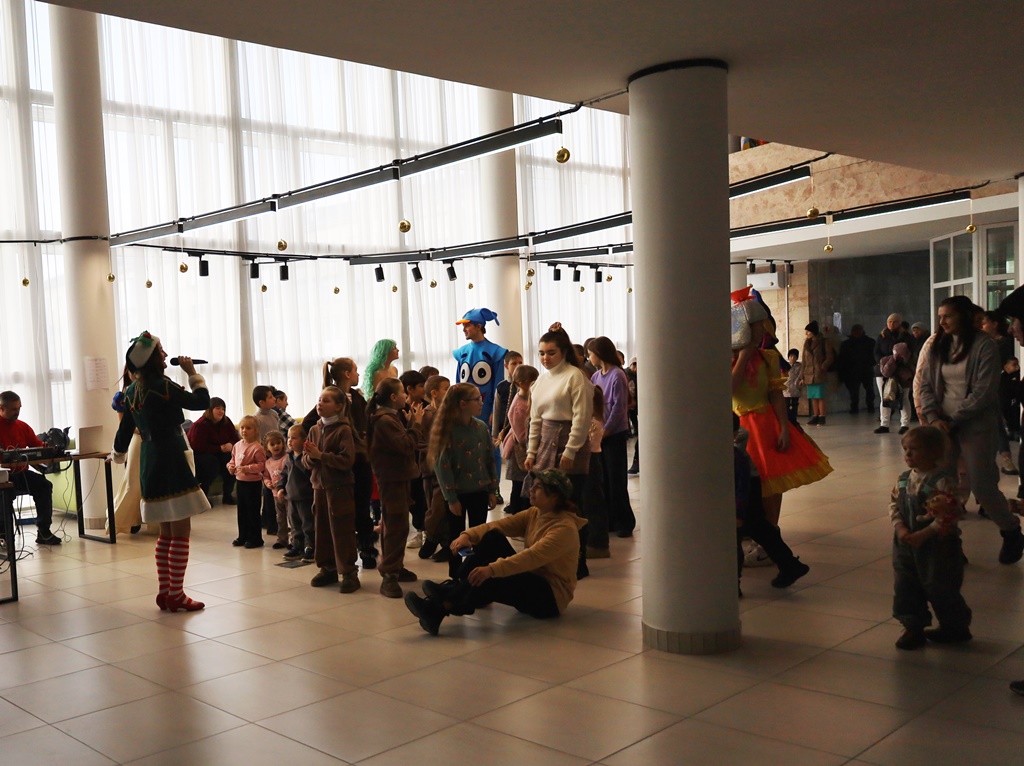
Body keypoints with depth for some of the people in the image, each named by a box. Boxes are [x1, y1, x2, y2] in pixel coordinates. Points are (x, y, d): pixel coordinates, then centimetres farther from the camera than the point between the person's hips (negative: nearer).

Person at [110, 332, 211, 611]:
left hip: (150, 463, 8)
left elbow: (125, 429, 19)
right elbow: (202, 402, -12)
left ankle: (165, 591, 18)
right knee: (181, 532, -3)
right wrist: (192, 373, 1)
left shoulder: (133, 391, 9)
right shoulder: (162, 387, -15)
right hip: (171, 462, -8)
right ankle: (176, 595, -1)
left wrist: (118, 454, 37)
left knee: (167, 533, 15)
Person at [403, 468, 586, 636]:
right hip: (529, 580, 8)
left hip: (550, 596, -8)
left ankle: (439, 609, -28)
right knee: (492, 538, -10)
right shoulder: (534, 514, 6)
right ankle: (454, 588, -19)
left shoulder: (565, 528, -20)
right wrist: (468, 535, -24)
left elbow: (532, 557, -34)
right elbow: (498, 525, -5)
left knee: (489, 580, -33)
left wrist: (491, 569, -43)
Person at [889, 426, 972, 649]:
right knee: (906, 588, 9)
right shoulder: (904, 479, 3)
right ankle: (913, 627, 22)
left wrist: (923, 535, -23)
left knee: (940, 589, 7)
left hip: (937, 546, -6)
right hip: (906, 544, 7)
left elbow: (948, 515, -22)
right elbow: (894, 504, 5)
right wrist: (901, 529, -11)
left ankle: (956, 628, 28)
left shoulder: (942, 482, -19)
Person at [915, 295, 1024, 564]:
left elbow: (983, 392, -13)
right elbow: (925, 385, 6)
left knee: (982, 486, -1)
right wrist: (934, 418, -9)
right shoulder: (938, 345, 9)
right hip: (942, 426, 5)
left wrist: (952, 420, -15)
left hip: (975, 427, -5)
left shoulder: (984, 346, -7)